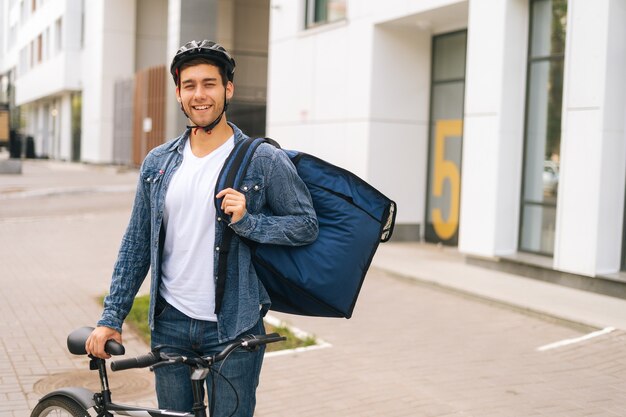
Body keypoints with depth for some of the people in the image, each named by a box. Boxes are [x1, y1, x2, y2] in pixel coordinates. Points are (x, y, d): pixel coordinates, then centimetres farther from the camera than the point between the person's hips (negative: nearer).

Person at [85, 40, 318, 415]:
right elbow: (135, 246, 9)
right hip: (170, 325, 4)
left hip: (233, 329, -3)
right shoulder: (158, 163, 5)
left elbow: (307, 225, -3)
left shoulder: (265, 161, -7)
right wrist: (112, 317, 6)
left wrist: (247, 222, -19)